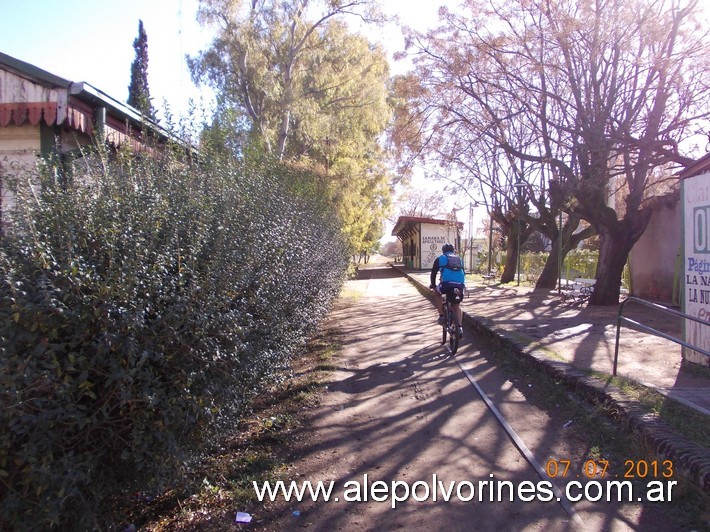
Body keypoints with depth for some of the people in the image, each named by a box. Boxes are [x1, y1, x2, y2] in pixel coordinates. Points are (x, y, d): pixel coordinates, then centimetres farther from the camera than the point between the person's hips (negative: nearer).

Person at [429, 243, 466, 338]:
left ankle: (442, 316, 15)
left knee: (437, 294, 27)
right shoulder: (459, 259, 28)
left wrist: (433, 285, 29)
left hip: (447, 283, -3)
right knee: (456, 306, 22)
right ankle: (460, 327, 9)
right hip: (460, 285, 4)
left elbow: (433, 273, 17)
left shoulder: (440, 258, 18)